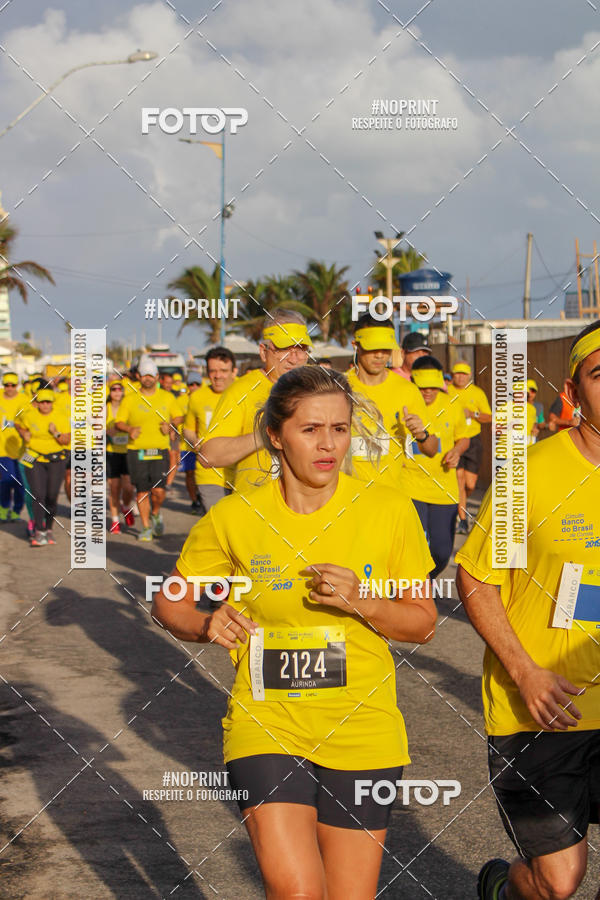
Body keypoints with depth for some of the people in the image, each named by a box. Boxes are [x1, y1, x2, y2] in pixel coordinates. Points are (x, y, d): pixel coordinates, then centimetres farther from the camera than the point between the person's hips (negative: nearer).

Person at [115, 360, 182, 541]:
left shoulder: (167, 397, 9)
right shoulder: (129, 399, 5)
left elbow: (178, 417, 17)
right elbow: (119, 423, 5)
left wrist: (170, 426, -4)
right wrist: (129, 429, -15)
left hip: (160, 451, 0)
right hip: (136, 451, 0)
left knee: (158, 490, -10)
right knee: (142, 491, 0)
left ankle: (156, 514, 21)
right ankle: (146, 527, 12)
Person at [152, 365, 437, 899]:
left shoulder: (389, 511, -3)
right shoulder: (234, 518, -4)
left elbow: (422, 623, 4)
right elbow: (169, 601, 9)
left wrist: (361, 603, -15)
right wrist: (206, 626, -12)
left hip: (361, 734, 1)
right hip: (266, 727, -1)